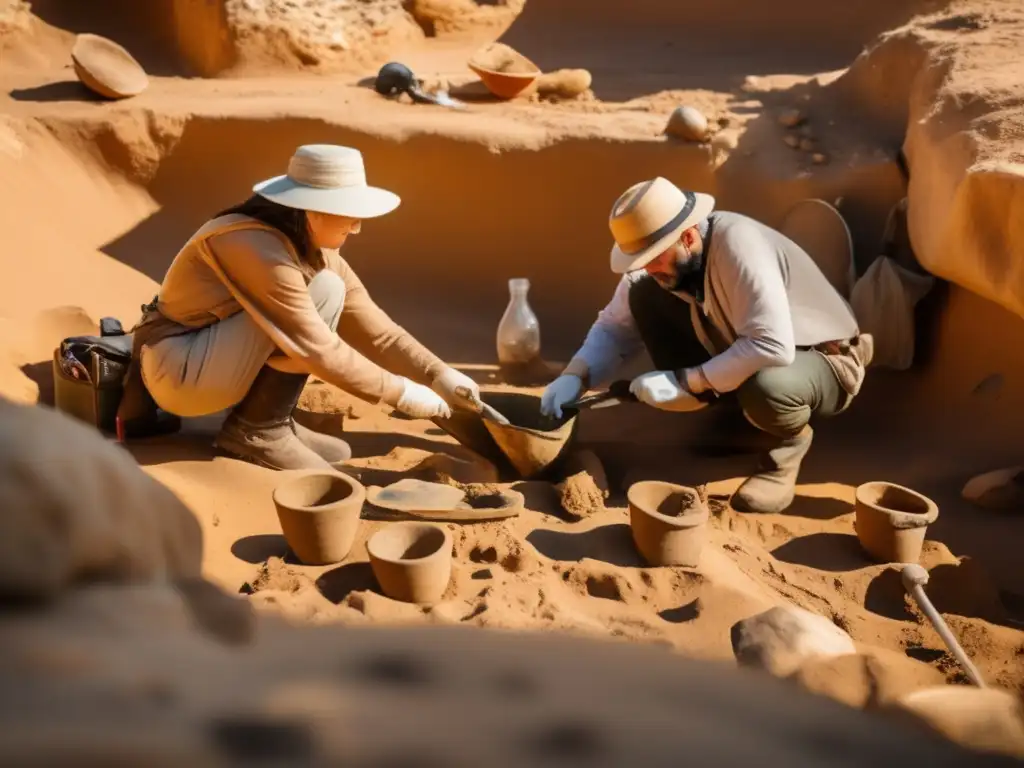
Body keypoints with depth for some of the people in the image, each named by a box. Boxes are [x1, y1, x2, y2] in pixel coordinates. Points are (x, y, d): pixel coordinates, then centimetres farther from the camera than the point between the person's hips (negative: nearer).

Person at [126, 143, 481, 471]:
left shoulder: (313, 246, 1)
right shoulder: (260, 249, -26)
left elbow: (370, 325, 1)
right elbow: (318, 349, -25)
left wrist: (438, 375, -6)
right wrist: (400, 393, -17)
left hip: (211, 357, 9)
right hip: (177, 368, -9)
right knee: (324, 294, -21)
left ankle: (265, 420, 4)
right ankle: (256, 429, -11)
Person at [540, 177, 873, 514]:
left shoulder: (737, 245, -33)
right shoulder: (662, 253, -12)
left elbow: (773, 347, -39)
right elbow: (614, 327, -3)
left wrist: (685, 381, -35)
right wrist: (574, 376, -21)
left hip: (825, 362, -6)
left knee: (765, 386, -43)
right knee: (644, 297, -13)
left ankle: (790, 441, -4)